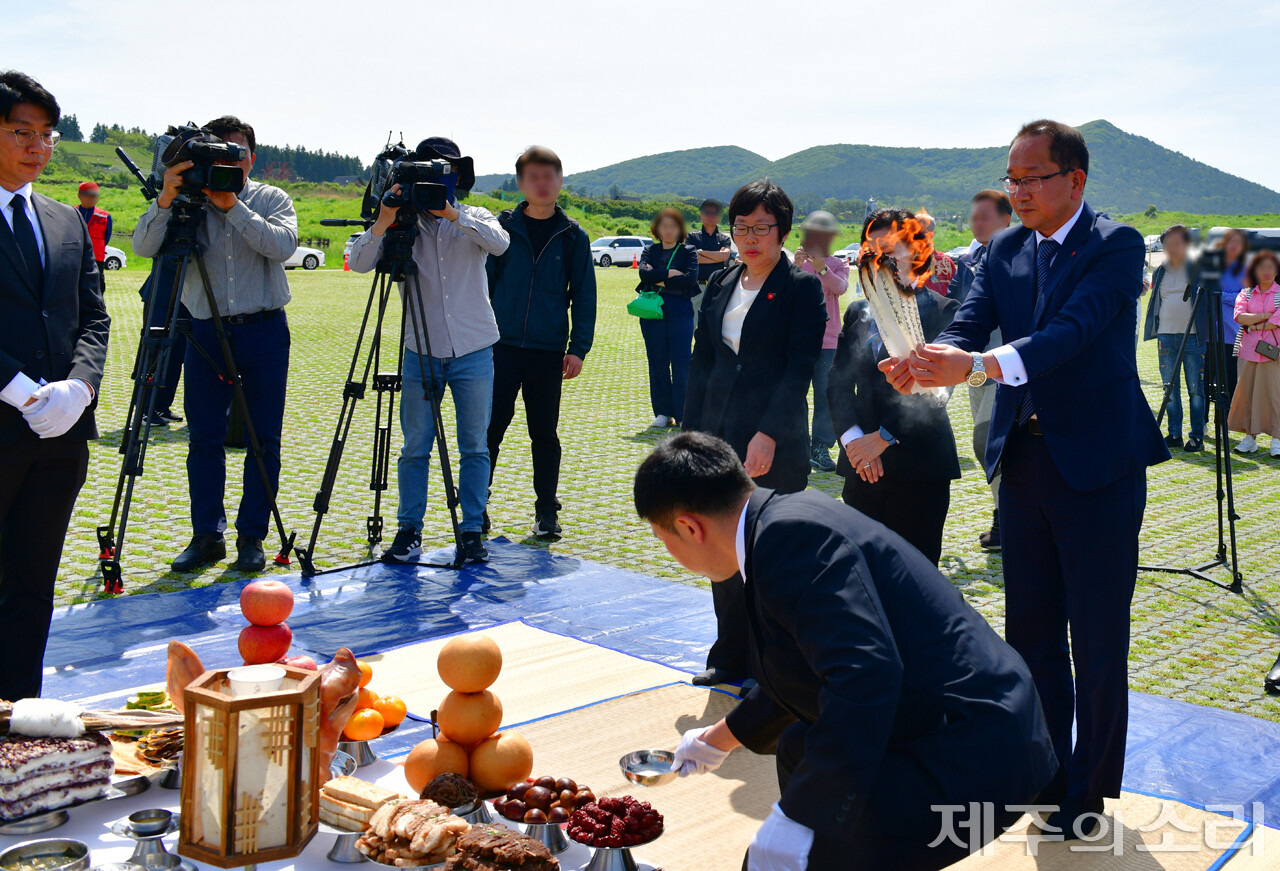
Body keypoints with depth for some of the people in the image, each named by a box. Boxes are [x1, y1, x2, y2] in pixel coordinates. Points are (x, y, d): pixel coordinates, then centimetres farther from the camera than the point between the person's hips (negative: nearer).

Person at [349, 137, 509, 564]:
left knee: (475, 447, 4)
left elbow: (500, 243, -18)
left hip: (473, 353, 0)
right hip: (420, 353, 0)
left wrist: (454, 215, -28)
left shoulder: (475, 219, 5)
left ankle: (472, 531, 13)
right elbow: (359, 263, -9)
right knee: (414, 448, 3)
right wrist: (384, 220, -23)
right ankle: (409, 530, 15)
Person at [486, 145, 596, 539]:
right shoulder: (502, 227, 4)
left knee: (544, 433, 8)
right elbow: (482, 281, 7)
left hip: (548, 351, 0)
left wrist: (578, 347, -3)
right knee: (490, 429, -1)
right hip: (501, 346, 0)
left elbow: (584, 294, 5)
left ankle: (547, 512, 18)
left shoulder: (573, 236, 4)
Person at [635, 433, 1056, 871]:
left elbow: (865, 675, -31)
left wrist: (798, 820, -28)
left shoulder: (790, 536, -20)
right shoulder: (791, 516, 11)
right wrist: (720, 738, 39)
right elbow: (810, 665, 26)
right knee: (798, 750, 27)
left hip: (975, 753, -11)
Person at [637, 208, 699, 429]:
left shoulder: (688, 251, 6)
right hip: (653, 311, 3)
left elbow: (690, 279, -11)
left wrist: (660, 281, -8)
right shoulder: (650, 251, 13)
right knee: (657, 364, 4)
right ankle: (663, 413, 12)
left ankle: (682, 415, 2)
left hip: (680, 311, -2)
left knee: (681, 365, -5)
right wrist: (670, 274, -12)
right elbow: (644, 273, -6)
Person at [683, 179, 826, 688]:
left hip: (775, 446, -6)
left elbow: (799, 368, -12)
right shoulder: (720, 286, 13)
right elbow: (701, 362, 13)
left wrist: (769, 434, -20)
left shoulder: (802, 287, -4)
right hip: (719, 438, 6)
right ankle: (732, 657, 23)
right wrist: (691, 434, 6)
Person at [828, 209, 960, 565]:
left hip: (919, 464, -4)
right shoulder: (857, 312, 15)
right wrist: (852, 438, -10)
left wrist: (884, 437, -15)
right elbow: (839, 383, 7)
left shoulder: (941, 311, -2)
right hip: (862, 466, 5)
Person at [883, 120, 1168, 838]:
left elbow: (1075, 329, -26)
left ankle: (1088, 798, 18)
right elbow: (970, 326, -4)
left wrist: (980, 365, -41)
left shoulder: (1115, 245, -10)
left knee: (1098, 642, 3)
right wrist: (928, 362, -27)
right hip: (1024, 457, 6)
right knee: (1031, 630, 15)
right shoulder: (1006, 252, 8)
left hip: (1097, 463, -6)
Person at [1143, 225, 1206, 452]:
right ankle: (1174, 434, 13)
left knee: (1196, 389, -1)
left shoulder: (1198, 268, 1)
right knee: (1170, 389, 5)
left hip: (1193, 337, -4)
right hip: (1166, 336, 4)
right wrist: (1153, 332, 13)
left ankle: (1197, 436, 4)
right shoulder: (1159, 272, 13)